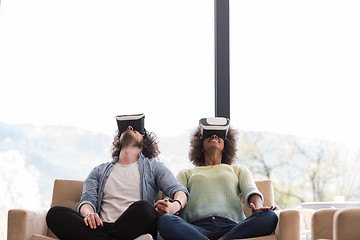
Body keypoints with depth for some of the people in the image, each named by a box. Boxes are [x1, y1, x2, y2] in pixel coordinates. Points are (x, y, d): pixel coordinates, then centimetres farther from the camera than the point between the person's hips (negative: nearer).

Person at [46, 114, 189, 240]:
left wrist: (175, 206, -20)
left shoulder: (153, 167, 22)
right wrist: (89, 213, -15)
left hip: (136, 228, -2)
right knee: (55, 213, -23)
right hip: (102, 227, 2)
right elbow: (87, 199, 12)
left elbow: (179, 190, 7)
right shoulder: (100, 171, 28)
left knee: (144, 207, -37)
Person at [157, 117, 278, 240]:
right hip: (198, 227, -1)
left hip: (231, 227, 1)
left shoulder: (239, 170, 32)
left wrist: (258, 207, -13)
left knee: (270, 217, -32)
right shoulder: (186, 173, 31)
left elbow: (252, 192, 13)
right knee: (164, 221, -35)